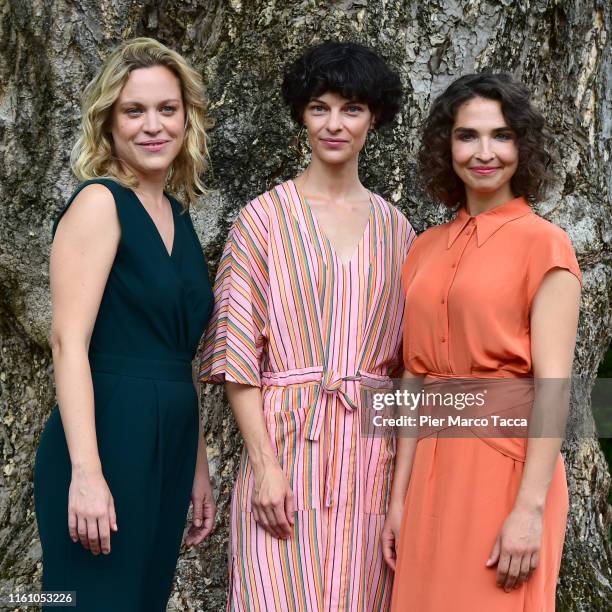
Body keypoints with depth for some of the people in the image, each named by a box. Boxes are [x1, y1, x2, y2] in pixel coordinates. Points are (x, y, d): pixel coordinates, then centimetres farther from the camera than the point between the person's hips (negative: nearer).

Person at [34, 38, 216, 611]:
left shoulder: (177, 216, 15)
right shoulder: (99, 202, -8)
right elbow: (69, 343, -15)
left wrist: (198, 469, 19)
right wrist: (85, 473, -23)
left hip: (167, 451, 8)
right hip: (105, 445, -8)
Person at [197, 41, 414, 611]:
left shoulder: (394, 227, 12)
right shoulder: (264, 217, 1)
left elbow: (408, 359, 13)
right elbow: (237, 350, -4)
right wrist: (265, 466, -12)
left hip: (369, 451, 3)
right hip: (286, 442, -3)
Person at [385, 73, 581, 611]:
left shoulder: (543, 244, -6)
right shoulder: (426, 250, 10)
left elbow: (552, 388, -12)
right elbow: (417, 382, 11)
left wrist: (530, 510, -18)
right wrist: (400, 498, 8)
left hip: (506, 465, -5)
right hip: (433, 471, 5)